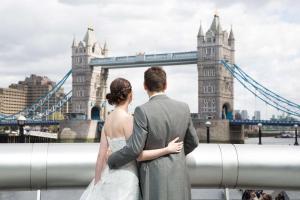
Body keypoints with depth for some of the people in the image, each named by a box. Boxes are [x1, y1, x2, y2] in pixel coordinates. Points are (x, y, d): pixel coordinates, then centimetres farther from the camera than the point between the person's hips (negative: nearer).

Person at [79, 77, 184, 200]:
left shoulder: (108, 120, 7)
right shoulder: (127, 119, -17)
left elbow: (101, 156, 6)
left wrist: (96, 188, 10)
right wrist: (167, 150, -11)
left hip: (111, 175, 8)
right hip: (125, 178, -8)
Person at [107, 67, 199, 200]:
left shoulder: (143, 111, -16)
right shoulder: (183, 108, 0)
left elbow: (134, 149, -17)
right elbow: (192, 142, 10)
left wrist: (111, 161, 0)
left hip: (154, 177, -4)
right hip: (179, 174, 4)